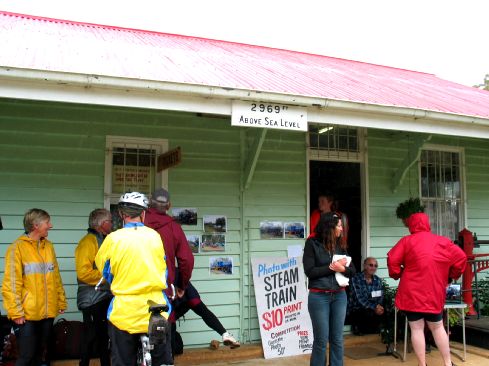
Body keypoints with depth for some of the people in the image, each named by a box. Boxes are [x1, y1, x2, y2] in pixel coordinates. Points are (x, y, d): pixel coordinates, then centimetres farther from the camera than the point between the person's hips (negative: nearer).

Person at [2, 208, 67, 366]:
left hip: (48, 312, 6)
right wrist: (16, 312, -14)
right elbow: (11, 283, -12)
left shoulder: (48, 246, 9)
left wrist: (61, 302, 10)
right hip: (27, 315, -6)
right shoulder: (18, 247, -9)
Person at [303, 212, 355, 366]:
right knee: (321, 340, 3)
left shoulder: (340, 245, 7)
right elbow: (309, 271, -12)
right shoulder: (312, 244, -6)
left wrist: (342, 268, -13)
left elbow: (352, 270, 7)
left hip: (339, 296, 4)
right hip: (319, 296, -4)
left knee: (337, 339, 9)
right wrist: (331, 267, -13)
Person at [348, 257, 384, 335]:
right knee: (369, 314, -30)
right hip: (356, 310, -5)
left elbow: (380, 297, 1)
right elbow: (360, 299, -17)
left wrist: (379, 307, -21)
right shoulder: (355, 279, -11)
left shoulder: (377, 280, 6)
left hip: (373, 309, 5)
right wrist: (375, 307, -25)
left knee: (382, 313, -22)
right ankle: (358, 327, 1)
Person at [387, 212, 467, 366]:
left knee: (417, 329, 3)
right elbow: (461, 257, 4)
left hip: (412, 292, -3)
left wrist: (397, 274, 6)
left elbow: (392, 259, -10)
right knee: (437, 327, 18)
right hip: (435, 293, 3)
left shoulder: (407, 241, -2)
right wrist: (452, 275, 17)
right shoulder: (443, 241, 6)